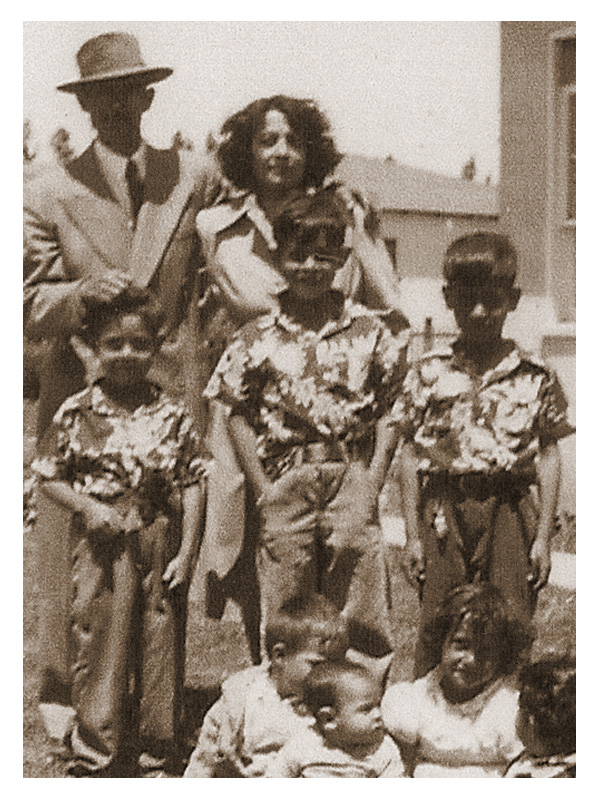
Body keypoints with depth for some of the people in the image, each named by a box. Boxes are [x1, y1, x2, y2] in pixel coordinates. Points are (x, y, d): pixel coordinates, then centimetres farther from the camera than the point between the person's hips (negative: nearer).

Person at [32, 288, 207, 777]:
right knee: (100, 647, 2)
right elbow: (49, 476, 5)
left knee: (162, 649, 8)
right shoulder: (77, 413, -1)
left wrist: (187, 552, -4)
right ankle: (97, 760, 15)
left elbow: (192, 483, 2)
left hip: (161, 547, 2)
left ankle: (158, 755, 23)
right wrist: (87, 506, -13)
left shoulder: (172, 415, 1)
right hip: (102, 548, -1)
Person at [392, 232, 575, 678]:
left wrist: (543, 537, 0)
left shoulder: (535, 377, 3)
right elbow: (411, 456, 7)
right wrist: (414, 534, 3)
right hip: (445, 512, 1)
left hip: (509, 511, 0)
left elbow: (549, 459, 5)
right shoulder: (428, 374, 4)